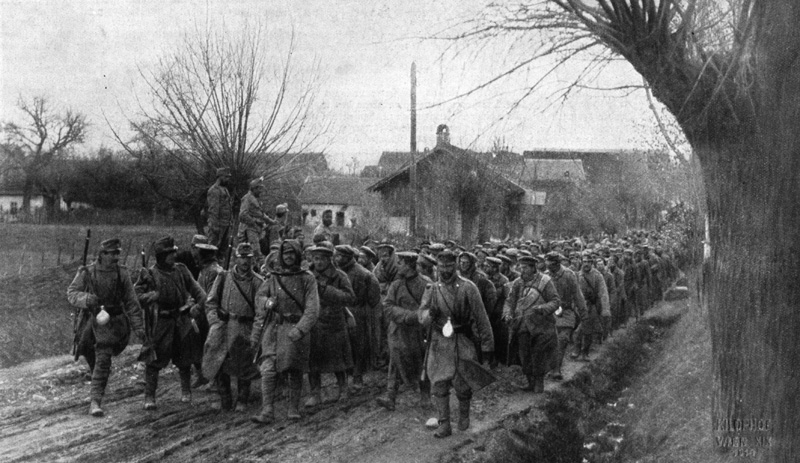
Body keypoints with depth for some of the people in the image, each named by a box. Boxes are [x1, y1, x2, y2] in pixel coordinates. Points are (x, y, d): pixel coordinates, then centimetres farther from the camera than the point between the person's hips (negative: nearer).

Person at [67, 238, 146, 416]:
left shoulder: (122, 273, -5)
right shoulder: (86, 273, -6)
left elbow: (131, 301, -1)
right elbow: (71, 293, -5)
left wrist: (138, 326, -3)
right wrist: (86, 298, -26)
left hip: (111, 321, -2)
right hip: (89, 320, 2)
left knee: (103, 360, -13)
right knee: (89, 355, 20)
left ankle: (96, 401, -12)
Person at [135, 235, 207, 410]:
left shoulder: (181, 270, 6)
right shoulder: (149, 274, -6)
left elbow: (195, 289, 8)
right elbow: (136, 296, -6)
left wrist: (198, 303, -9)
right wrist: (152, 295, -23)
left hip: (182, 321, 3)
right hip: (161, 322, -3)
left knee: (184, 359, 12)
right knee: (154, 360, -5)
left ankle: (186, 391, 31)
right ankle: (149, 397, 5)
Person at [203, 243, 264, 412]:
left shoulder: (258, 282, 3)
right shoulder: (223, 277, 6)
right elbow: (210, 303, 8)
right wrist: (215, 322, -4)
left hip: (246, 329, -1)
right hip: (223, 327, 1)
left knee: (244, 366, 1)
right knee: (219, 366, 0)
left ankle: (241, 402, 18)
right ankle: (225, 401, 16)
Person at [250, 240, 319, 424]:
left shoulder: (307, 279, 0)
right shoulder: (272, 279, 9)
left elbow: (312, 309, -8)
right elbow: (259, 304, 14)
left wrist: (300, 329, -19)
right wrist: (255, 333, 5)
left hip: (296, 328, -2)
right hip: (273, 328, 2)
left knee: (294, 371, 6)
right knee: (268, 370, -9)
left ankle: (293, 408, 21)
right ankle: (267, 411, -8)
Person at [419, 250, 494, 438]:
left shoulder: (468, 288, -5)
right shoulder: (432, 289, 4)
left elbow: (481, 318, -3)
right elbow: (422, 318, 0)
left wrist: (487, 345, -3)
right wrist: (430, 313, -25)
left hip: (462, 342, -2)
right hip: (439, 342, 2)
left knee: (462, 385, 6)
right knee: (439, 384, -2)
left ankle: (464, 415, 32)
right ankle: (444, 425, 5)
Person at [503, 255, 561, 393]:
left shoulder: (544, 281, -6)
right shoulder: (517, 283, 6)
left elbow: (556, 301, -5)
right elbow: (509, 302, 7)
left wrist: (542, 308, -22)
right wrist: (508, 314, -13)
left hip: (540, 326, -4)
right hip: (523, 326, 4)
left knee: (539, 355, 1)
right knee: (525, 356, 8)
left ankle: (539, 383, 16)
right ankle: (531, 382, 21)